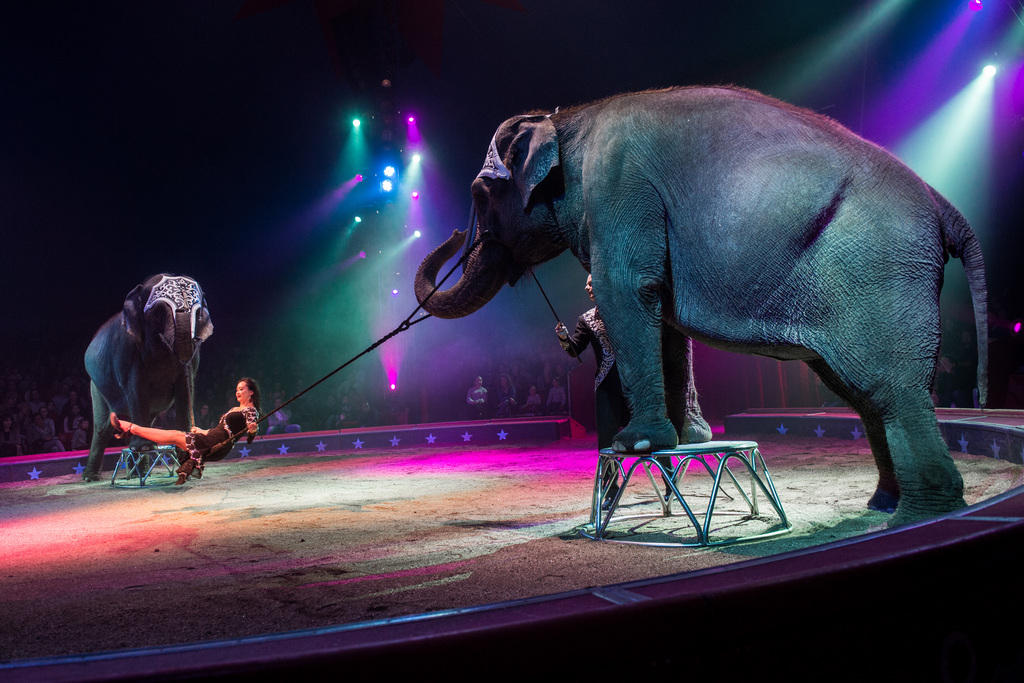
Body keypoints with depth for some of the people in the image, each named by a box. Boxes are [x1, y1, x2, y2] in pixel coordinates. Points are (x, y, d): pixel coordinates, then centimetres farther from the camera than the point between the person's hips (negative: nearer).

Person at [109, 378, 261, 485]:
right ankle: (127, 428, -4)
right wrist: (201, 431, 41)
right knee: (175, 433, -2)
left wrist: (252, 429, -42)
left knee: (174, 436, -8)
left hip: (217, 446, -8)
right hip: (210, 439, 8)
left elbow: (251, 431, -20)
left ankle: (130, 428, -6)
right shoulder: (234, 410, 24)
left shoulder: (251, 411, -3)